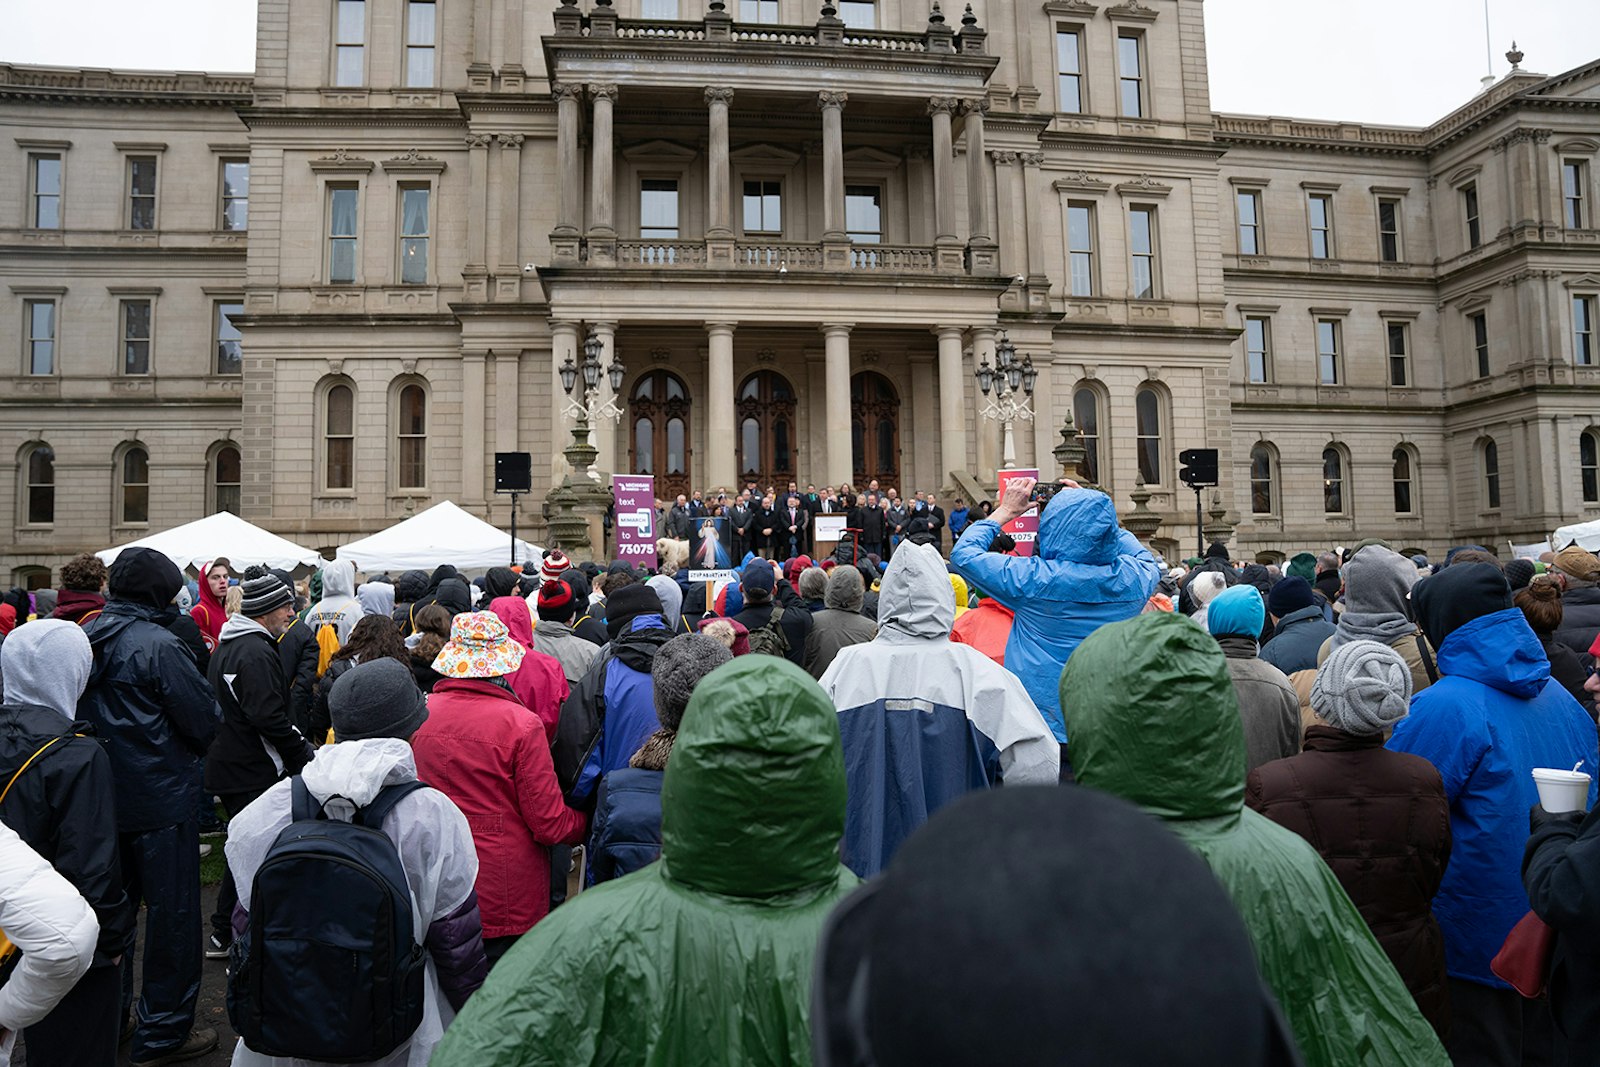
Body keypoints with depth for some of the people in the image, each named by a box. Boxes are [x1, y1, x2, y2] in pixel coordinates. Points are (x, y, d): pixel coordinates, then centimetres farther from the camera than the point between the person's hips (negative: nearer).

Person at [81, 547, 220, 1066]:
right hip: (160, 799, -8)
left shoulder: (85, 637, 2)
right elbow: (205, 721, -17)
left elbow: (81, 712, 13)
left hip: (103, 795, 8)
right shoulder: (159, 645, -20)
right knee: (171, 912, 4)